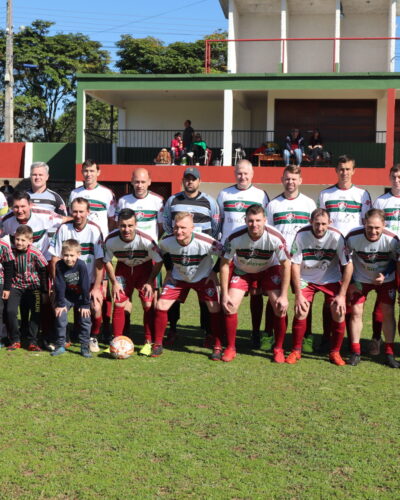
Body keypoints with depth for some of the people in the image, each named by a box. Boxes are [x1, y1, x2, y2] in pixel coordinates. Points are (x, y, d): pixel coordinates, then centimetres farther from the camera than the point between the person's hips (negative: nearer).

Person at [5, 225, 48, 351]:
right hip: (16, 286, 2)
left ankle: (32, 342, 7)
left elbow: (44, 271, -8)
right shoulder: (11, 251, -10)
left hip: (33, 286, -2)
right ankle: (15, 341, 4)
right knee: (11, 311, -12)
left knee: (36, 313, -5)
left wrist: (45, 292, -4)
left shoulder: (35, 253, -17)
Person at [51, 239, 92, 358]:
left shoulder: (81, 265, -25)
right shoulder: (59, 266, -20)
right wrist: (60, 304, -13)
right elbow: (59, 286, -14)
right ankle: (60, 346, 5)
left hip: (80, 296, -1)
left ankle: (85, 347, 6)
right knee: (60, 317, -8)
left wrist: (85, 305, -16)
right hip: (66, 296, 1)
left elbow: (85, 286, -20)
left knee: (85, 319, -5)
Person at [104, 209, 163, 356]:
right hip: (123, 268, 2)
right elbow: (107, 261, -6)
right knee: (119, 304, -4)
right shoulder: (111, 240, -26)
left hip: (145, 267, -2)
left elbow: (159, 261, -17)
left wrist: (150, 282, -17)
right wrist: (114, 282, -8)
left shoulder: (146, 240, -33)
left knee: (148, 304, -11)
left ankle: (148, 343, 1)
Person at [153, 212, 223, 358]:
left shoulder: (205, 242, -33)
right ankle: (157, 345, 7)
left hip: (203, 277, -2)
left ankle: (217, 347, 1)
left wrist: (214, 272, -14)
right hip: (178, 278, 2)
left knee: (215, 308, -16)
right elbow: (163, 252, 4)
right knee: (161, 306, -10)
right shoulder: (166, 241, -23)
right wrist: (169, 270, -1)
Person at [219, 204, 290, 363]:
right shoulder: (235, 238, -30)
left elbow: (286, 265, -18)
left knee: (280, 307, -15)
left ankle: (278, 349, 4)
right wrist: (224, 294, -18)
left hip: (269, 269, 0)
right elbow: (224, 264, -17)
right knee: (230, 305, -14)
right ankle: (230, 348, 4)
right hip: (242, 271, 0)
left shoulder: (276, 238, -31)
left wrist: (284, 296, -19)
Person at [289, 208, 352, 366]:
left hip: (331, 279, 0)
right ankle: (296, 351, 7)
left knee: (339, 314, -11)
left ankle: (335, 352, 9)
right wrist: (298, 294, -16)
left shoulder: (336, 236, -22)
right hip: (306, 278, 0)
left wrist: (342, 295, -15)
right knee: (300, 312, -13)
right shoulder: (302, 235, -21)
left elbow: (348, 265, -15)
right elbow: (295, 264, -13)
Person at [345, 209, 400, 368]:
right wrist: (350, 282, -10)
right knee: (356, 311, -7)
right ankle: (355, 352, 5)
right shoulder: (353, 237, -26)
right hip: (360, 279, 0)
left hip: (385, 279, 0)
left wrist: (385, 276, -21)